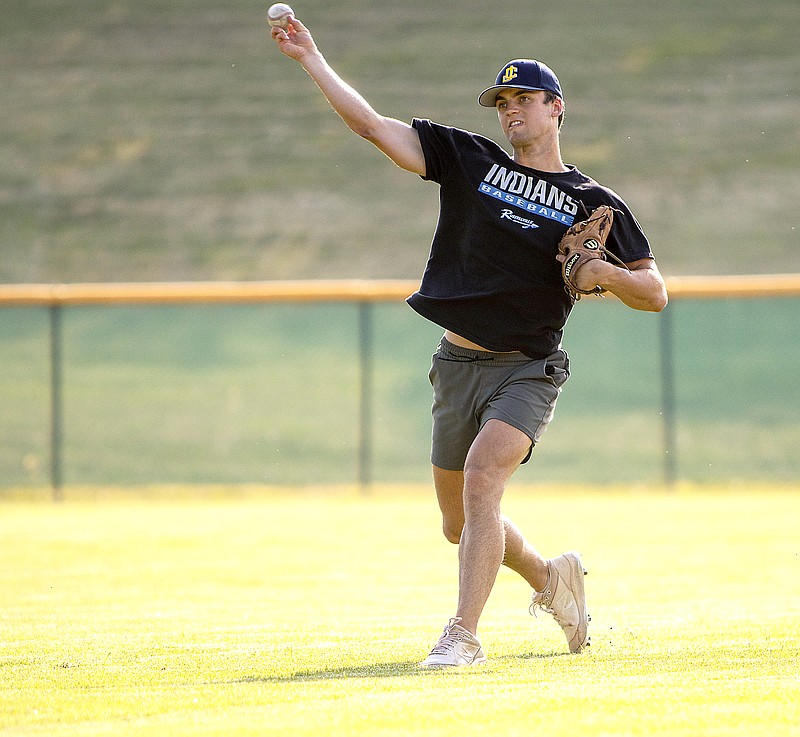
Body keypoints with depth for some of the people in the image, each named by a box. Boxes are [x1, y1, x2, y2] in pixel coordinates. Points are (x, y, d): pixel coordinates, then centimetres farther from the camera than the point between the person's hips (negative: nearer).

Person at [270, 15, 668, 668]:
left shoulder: (593, 204, 3)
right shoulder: (470, 160, 8)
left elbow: (656, 294, 3)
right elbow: (374, 125, 3)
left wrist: (607, 275, -17)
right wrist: (311, 59, -4)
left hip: (527, 371, -4)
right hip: (458, 367, 4)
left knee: (481, 478, -27)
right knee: (460, 526, 12)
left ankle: (463, 636, -26)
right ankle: (551, 577, 39)